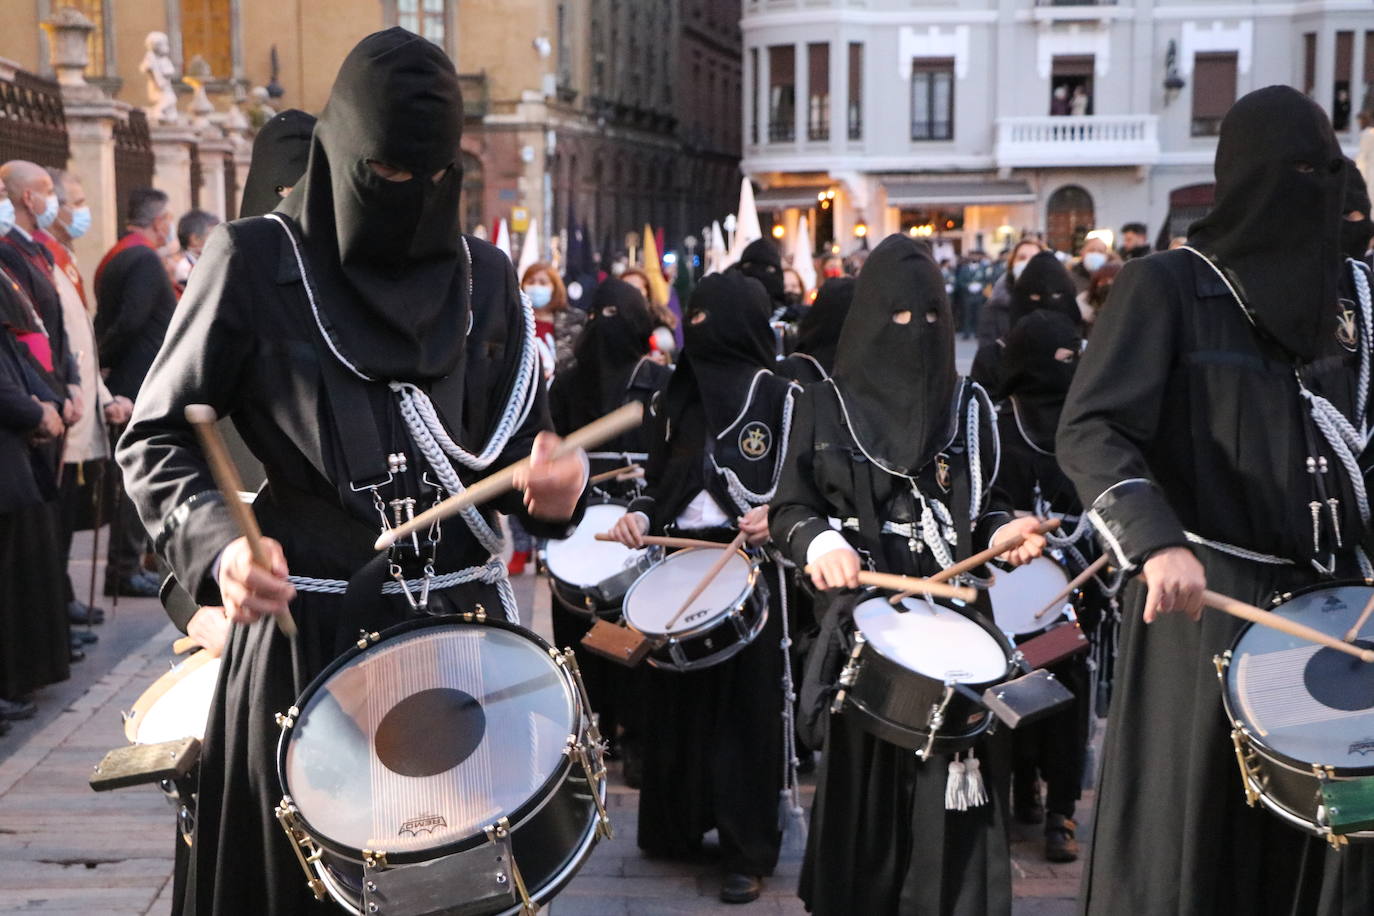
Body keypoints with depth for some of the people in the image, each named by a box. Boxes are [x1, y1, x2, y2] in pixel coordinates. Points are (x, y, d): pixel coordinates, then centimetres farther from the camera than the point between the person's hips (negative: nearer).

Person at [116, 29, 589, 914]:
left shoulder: (485, 275, 7)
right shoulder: (255, 263, -5)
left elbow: (518, 440, 11)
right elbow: (156, 438, -1)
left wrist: (555, 479, -12)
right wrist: (216, 541, -20)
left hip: (465, 624, 3)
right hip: (307, 636, -3)